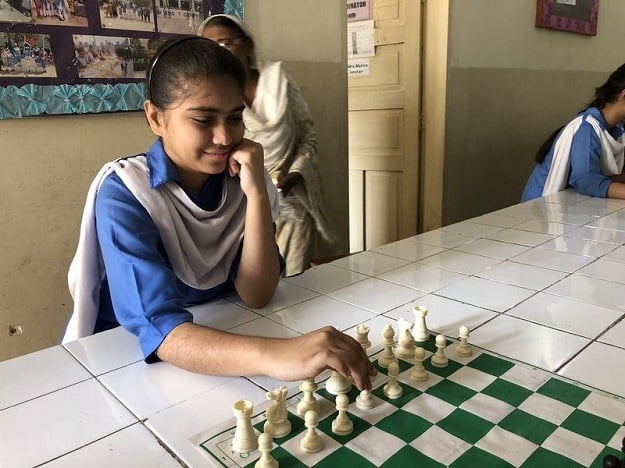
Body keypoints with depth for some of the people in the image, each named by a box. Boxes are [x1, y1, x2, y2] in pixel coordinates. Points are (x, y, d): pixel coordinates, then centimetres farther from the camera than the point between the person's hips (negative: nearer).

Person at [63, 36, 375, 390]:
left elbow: (255, 295, -13)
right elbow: (160, 329, -32)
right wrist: (276, 355, -47)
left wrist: (257, 193, -23)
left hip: (213, 335, 4)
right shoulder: (124, 193, -20)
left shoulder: (240, 177, -7)